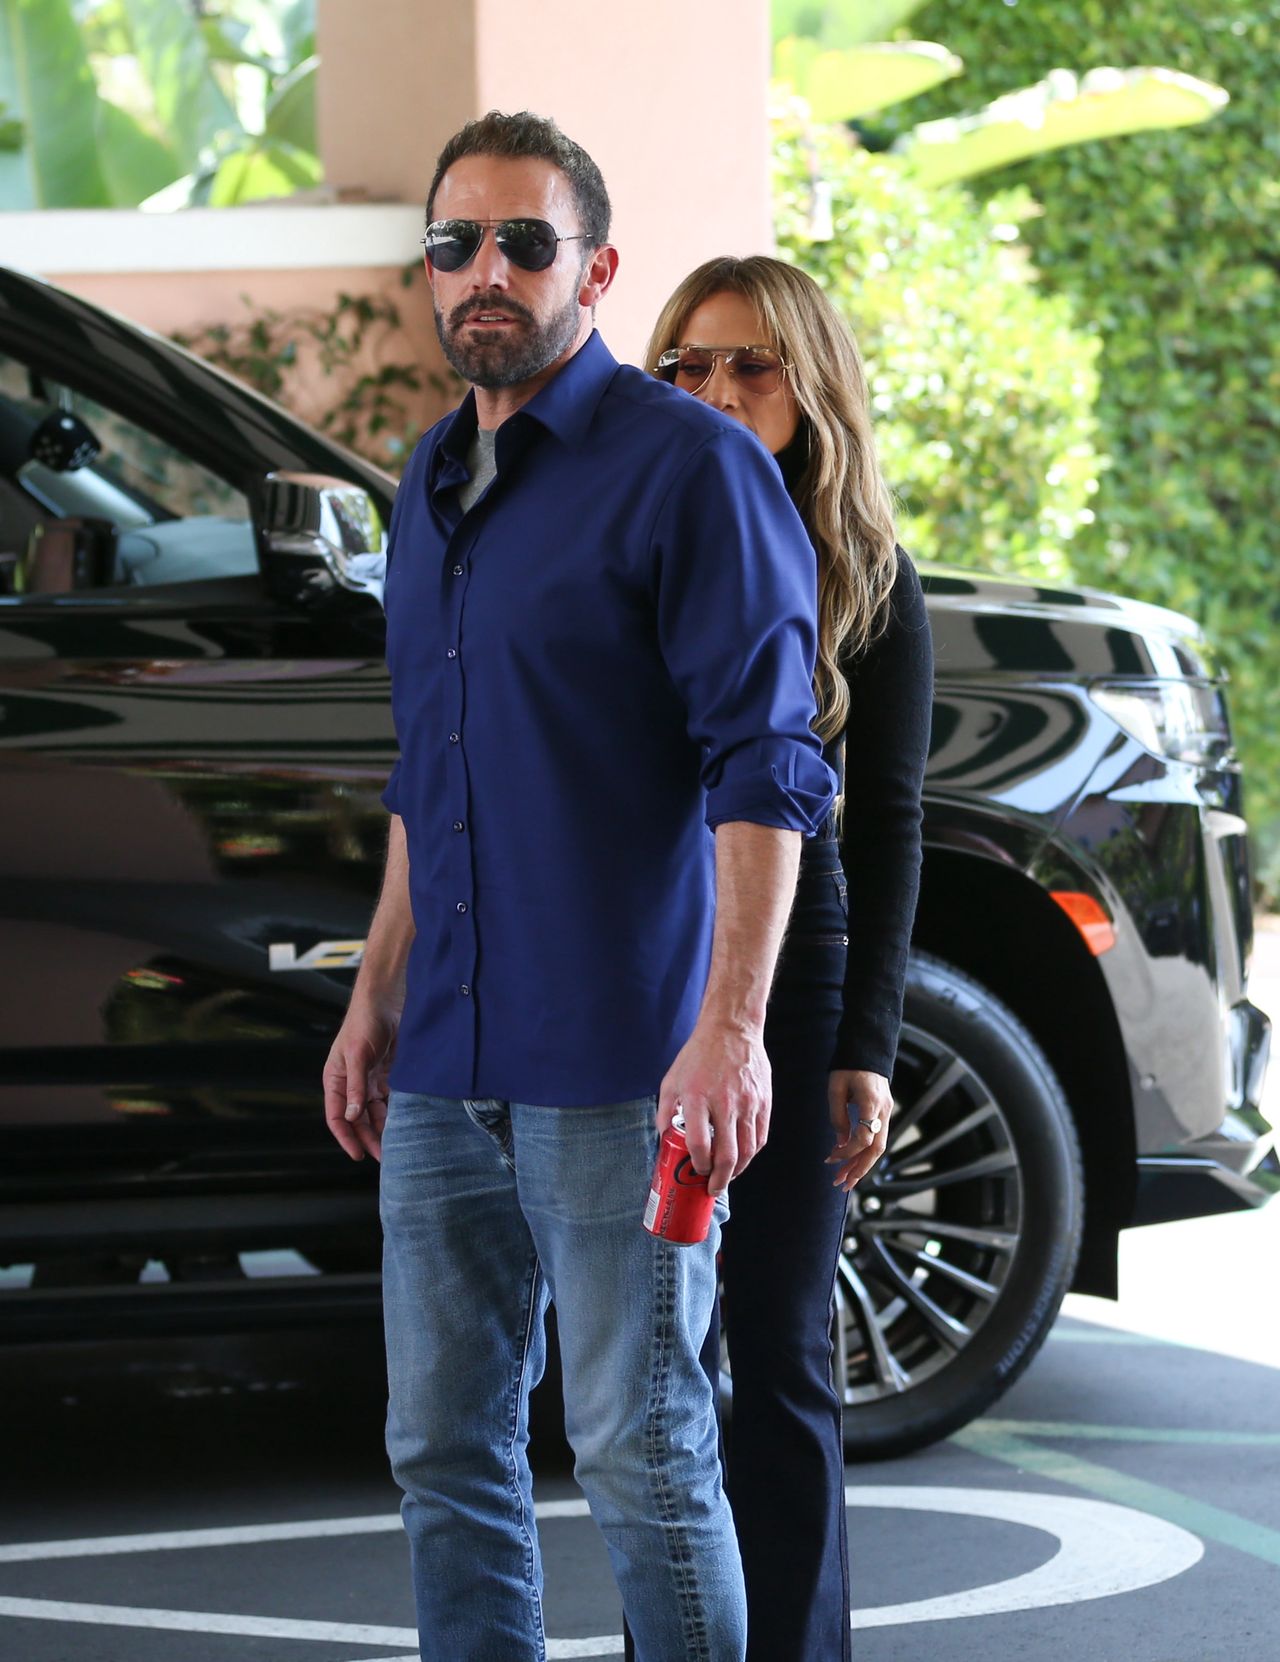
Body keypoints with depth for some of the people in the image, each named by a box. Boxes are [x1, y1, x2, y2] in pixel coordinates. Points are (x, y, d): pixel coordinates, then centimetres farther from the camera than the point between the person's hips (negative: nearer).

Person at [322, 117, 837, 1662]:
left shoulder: (689, 467, -9)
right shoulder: (434, 481, 16)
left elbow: (765, 769, -14)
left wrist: (731, 1027, -21)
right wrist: (376, 995, 20)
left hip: (617, 1068, -7)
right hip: (445, 1069, 8)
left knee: (641, 1452, -3)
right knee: (444, 1449, 11)